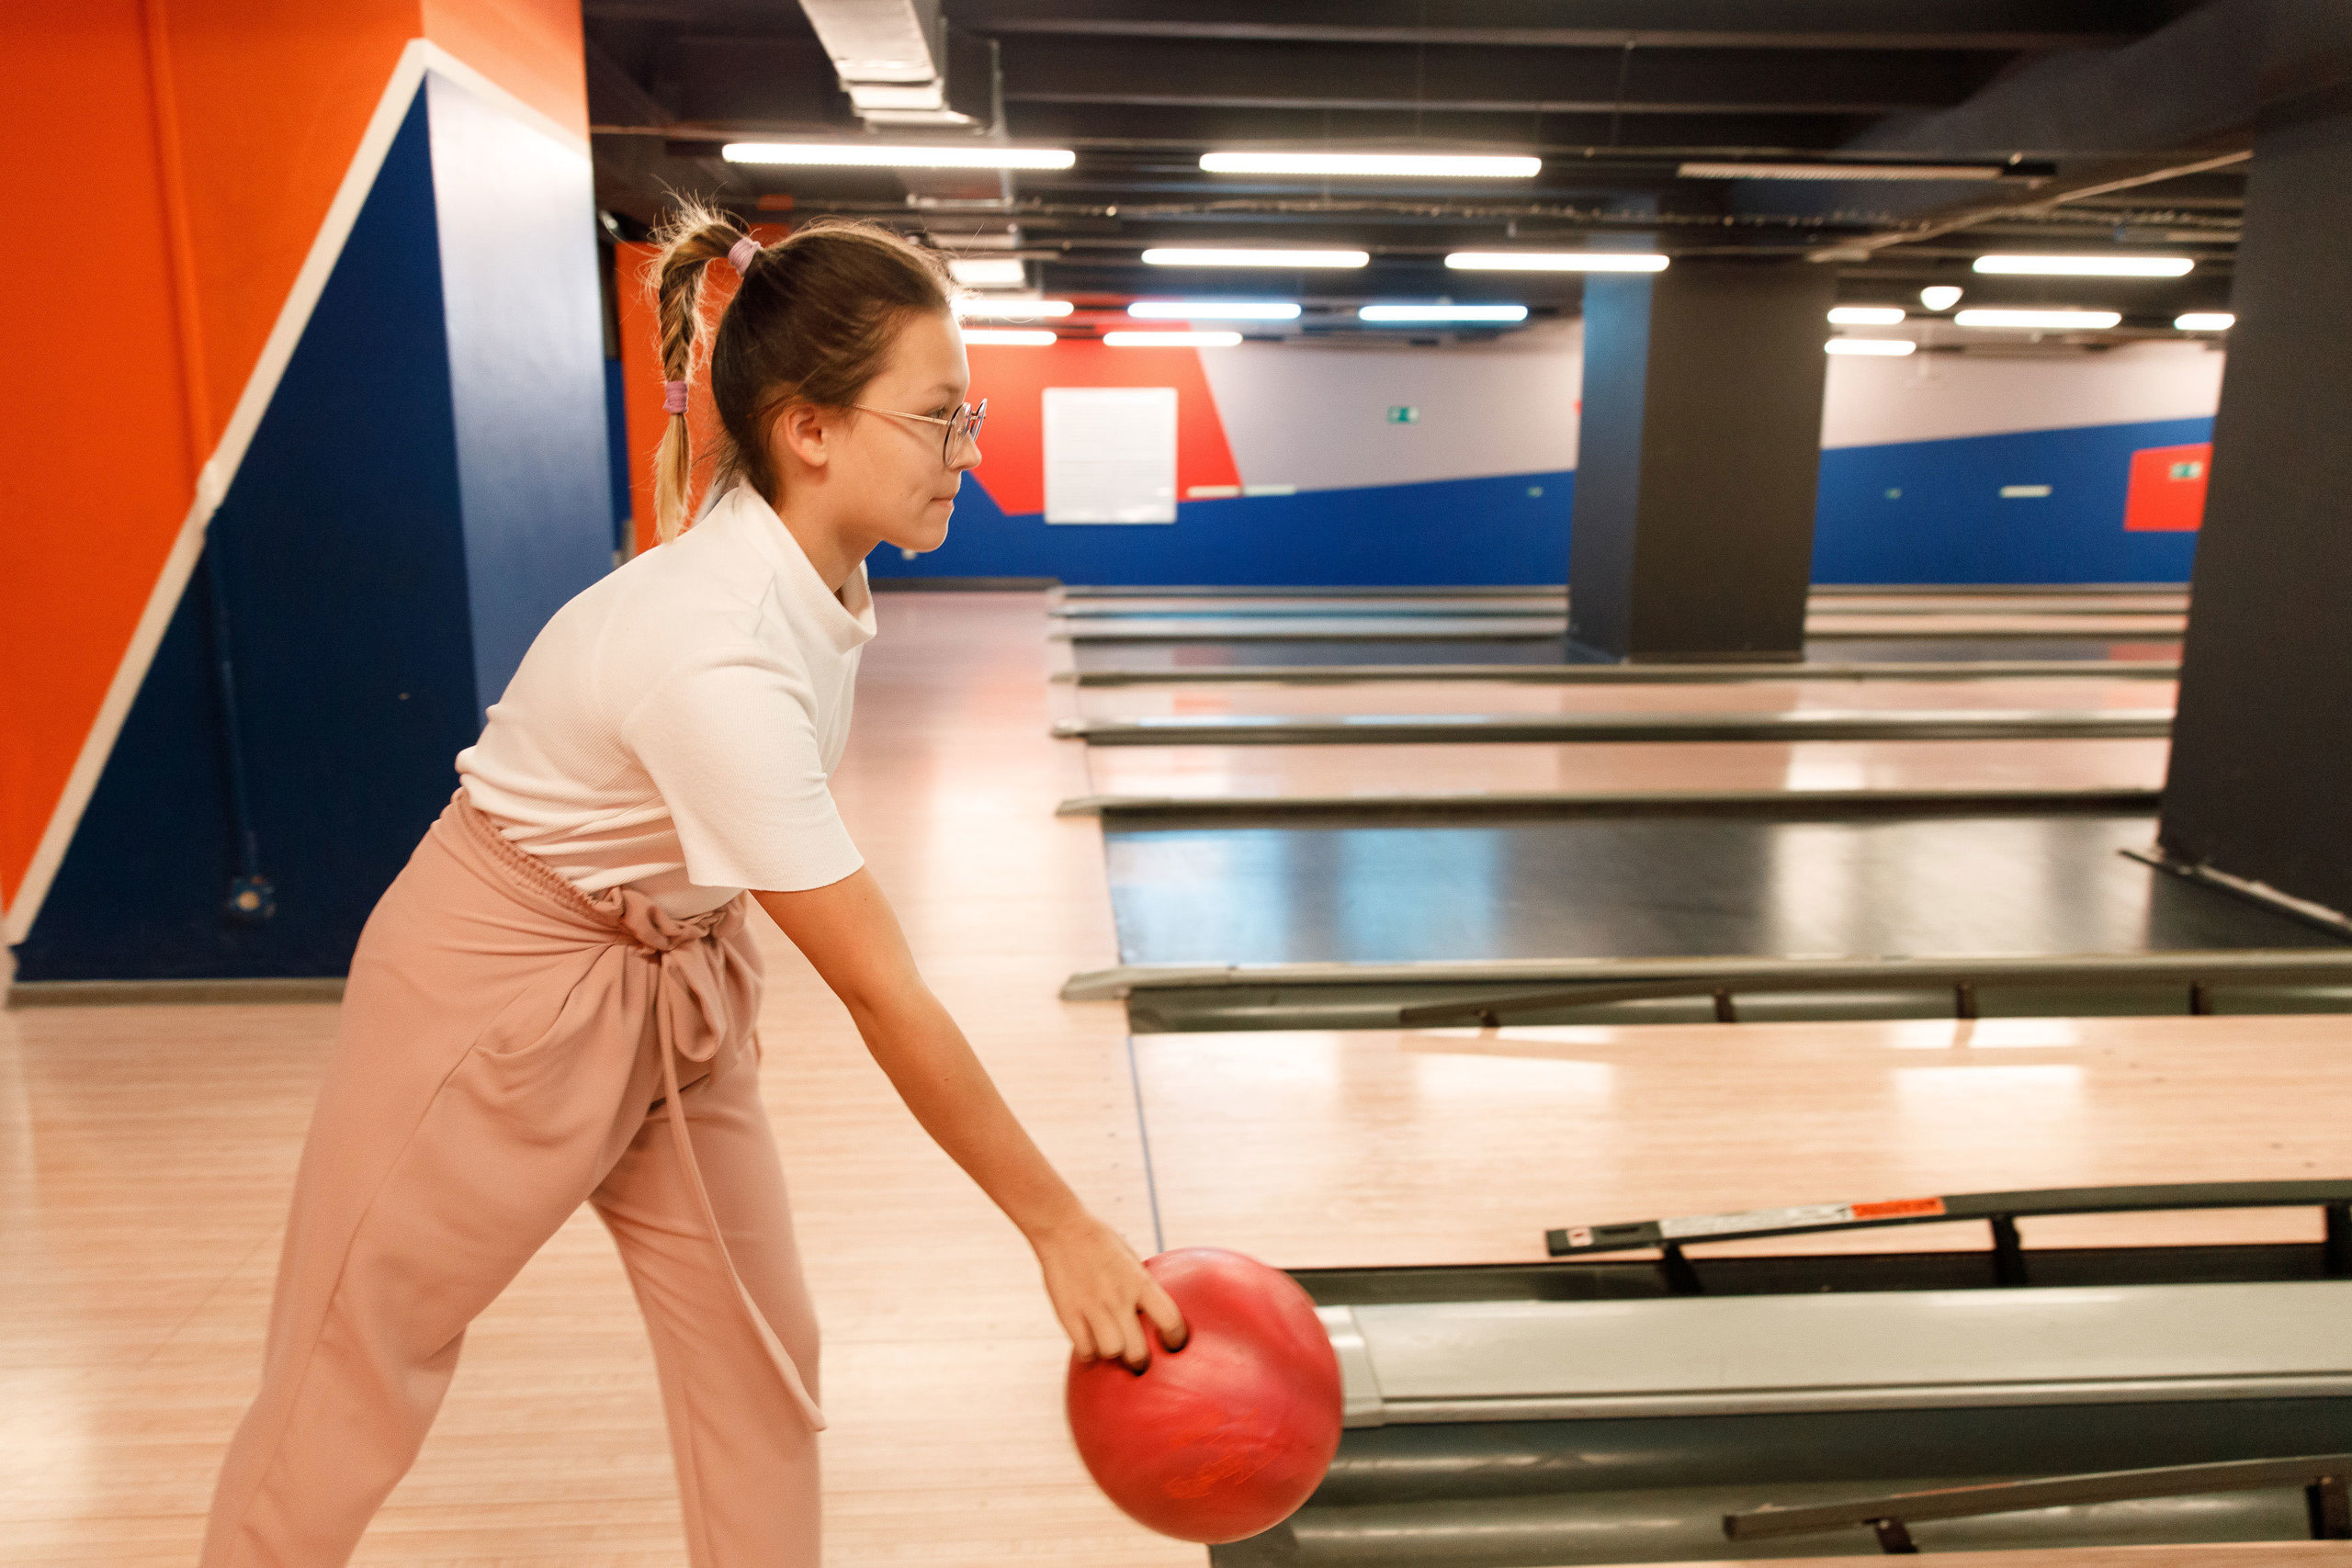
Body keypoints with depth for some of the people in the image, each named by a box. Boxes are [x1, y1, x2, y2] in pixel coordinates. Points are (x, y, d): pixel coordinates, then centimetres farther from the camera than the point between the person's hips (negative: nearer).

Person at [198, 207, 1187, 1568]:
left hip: (672, 973, 7)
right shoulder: (716, 662, -35)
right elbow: (886, 996, -33)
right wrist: (1064, 1230, -24)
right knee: (356, 1379, 13)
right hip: (503, 993, -7)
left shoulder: (819, 579, -10)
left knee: (760, 1354, 11)